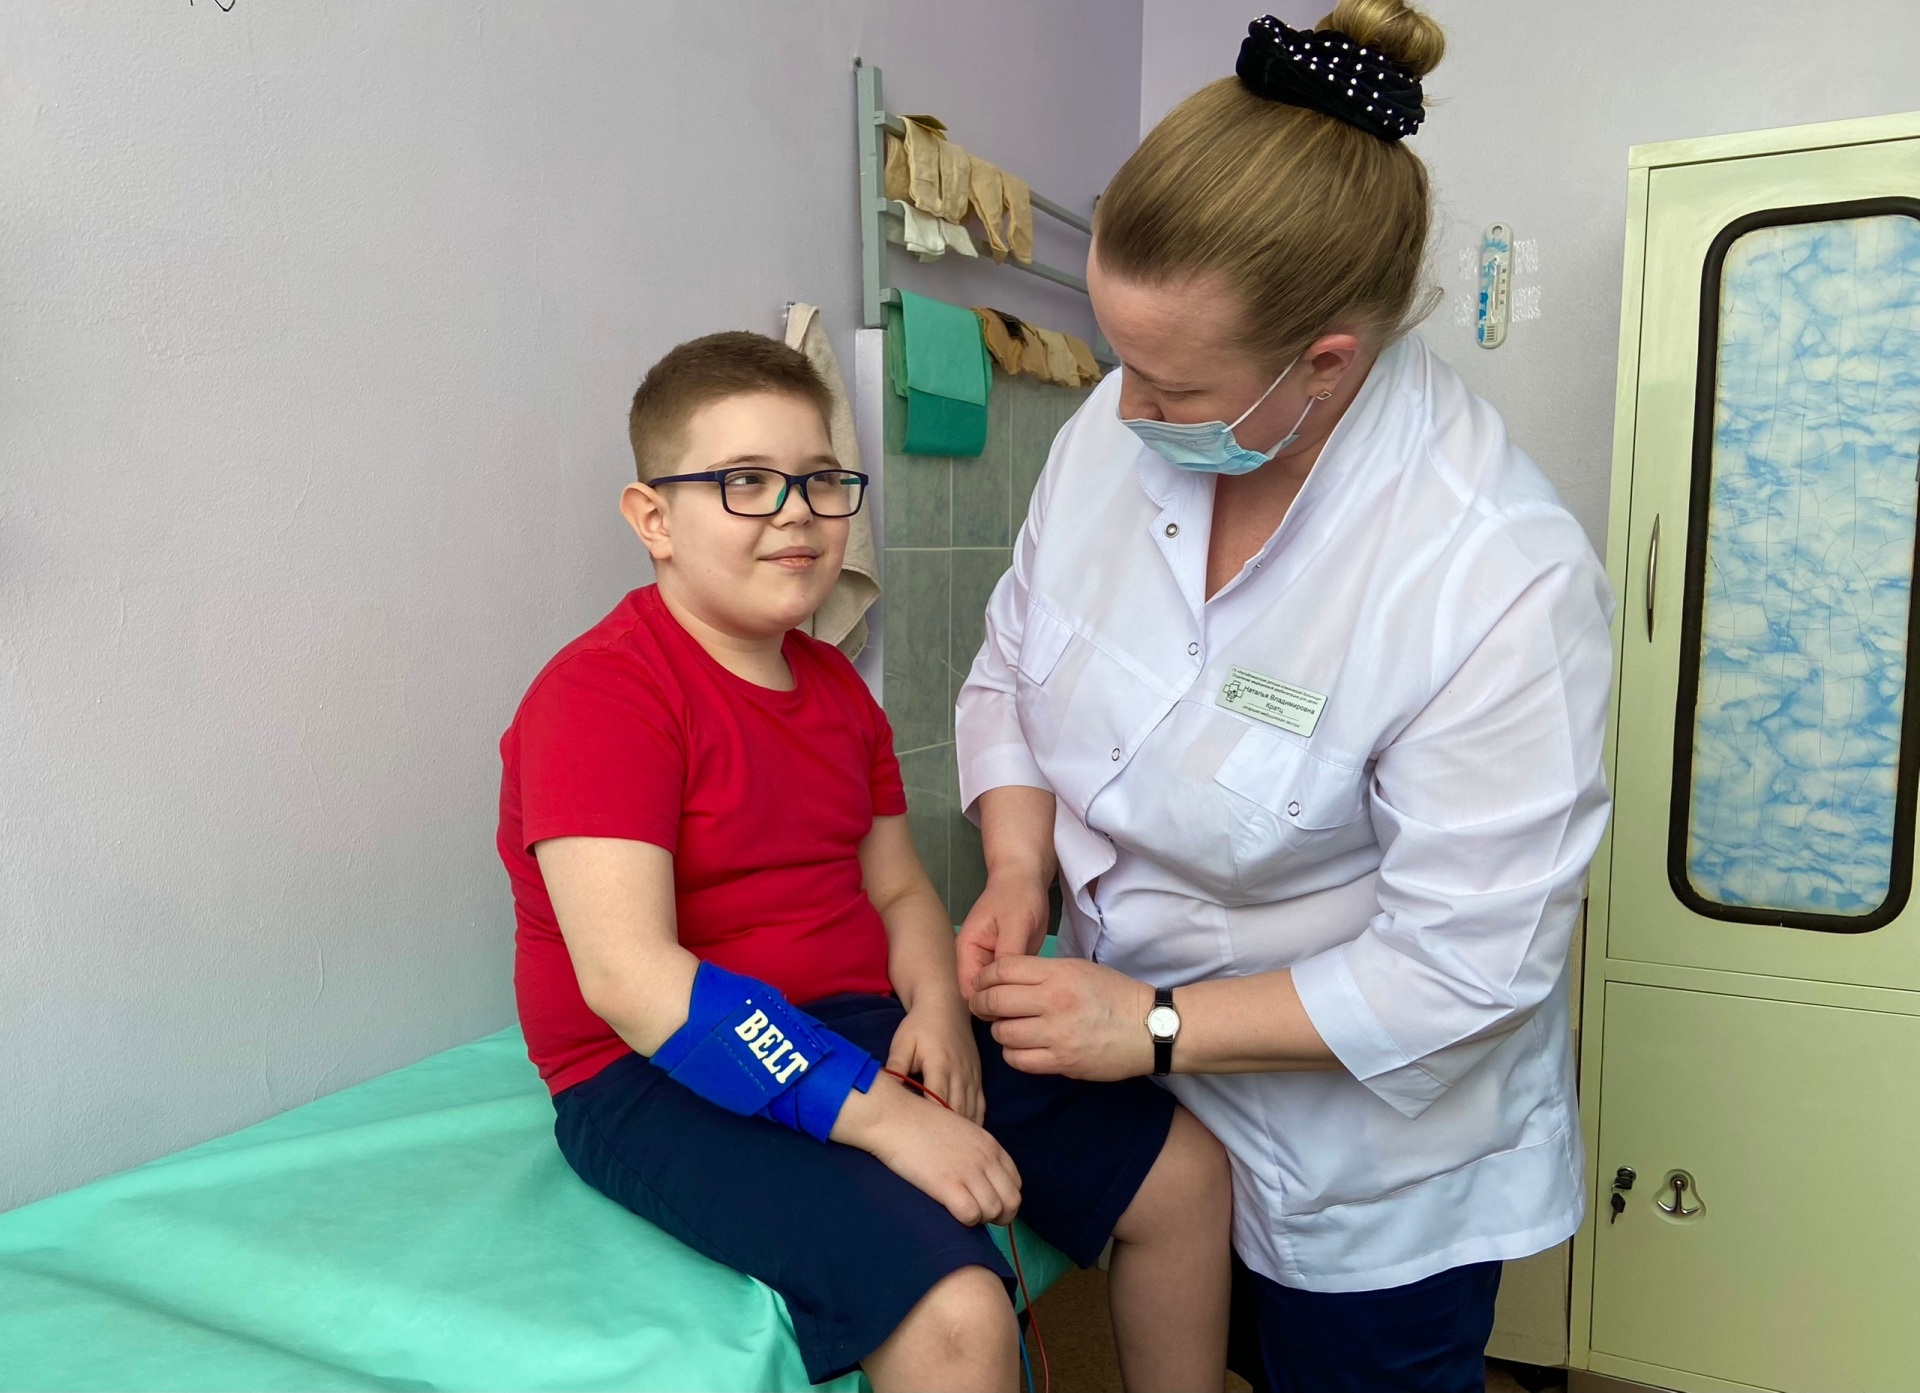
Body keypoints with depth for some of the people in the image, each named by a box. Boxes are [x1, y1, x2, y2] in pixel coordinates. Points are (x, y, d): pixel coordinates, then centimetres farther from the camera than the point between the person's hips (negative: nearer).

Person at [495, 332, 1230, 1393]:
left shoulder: (835, 685, 12)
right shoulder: (599, 693, -15)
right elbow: (628, 976, -25)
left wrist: (937, 1007, -8)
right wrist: (882, 1114, -29)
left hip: (857, 1031, 8)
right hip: (667, 1075, -8)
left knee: (1182, 1169, 3)